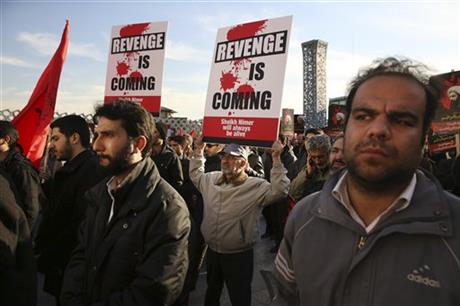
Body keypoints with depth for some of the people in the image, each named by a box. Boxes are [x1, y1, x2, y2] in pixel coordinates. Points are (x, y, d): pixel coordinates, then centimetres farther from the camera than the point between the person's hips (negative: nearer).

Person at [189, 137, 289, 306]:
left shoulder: (256, 186, -17)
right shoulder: (212, 179, 1)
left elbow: (279, 190, -30)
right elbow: (195, 175, 19)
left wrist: (276, 159, -35)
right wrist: (199, 150, 11)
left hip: (239, 256, -5)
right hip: (212, 251, 6)